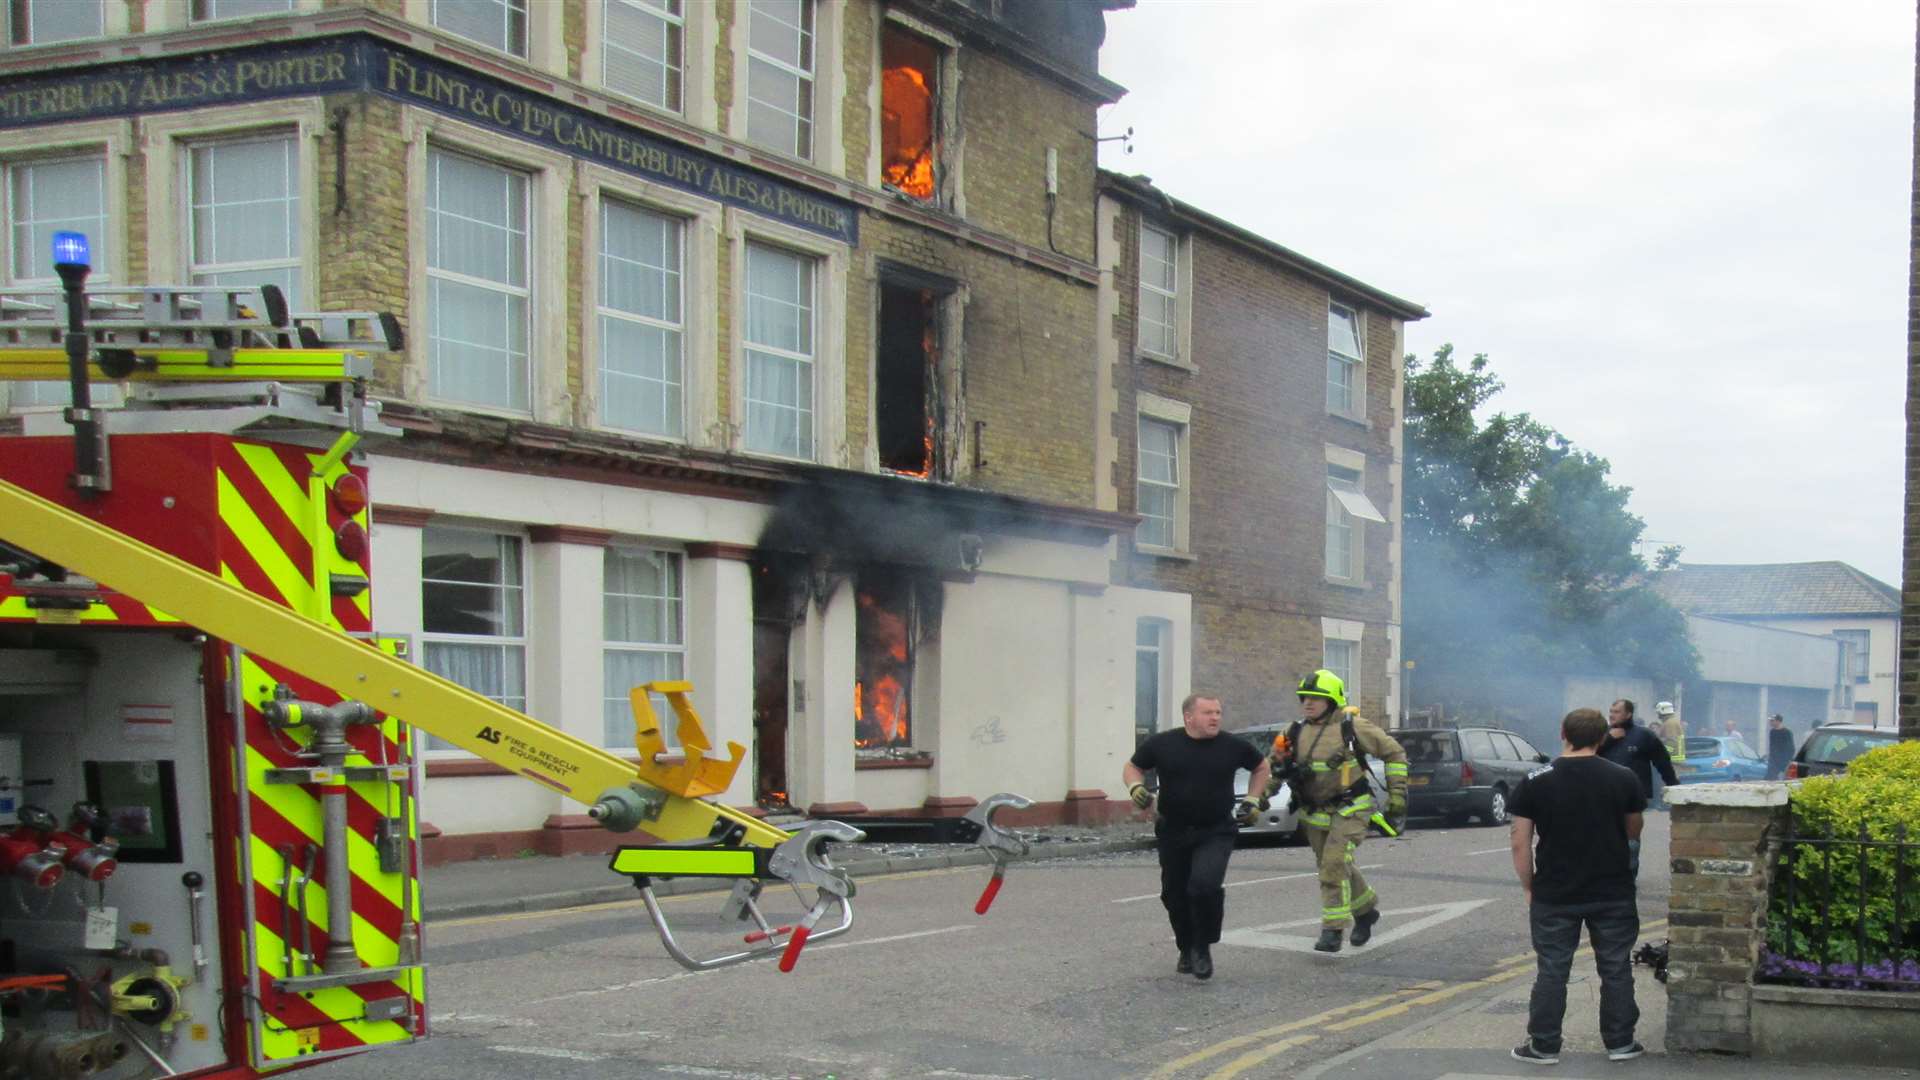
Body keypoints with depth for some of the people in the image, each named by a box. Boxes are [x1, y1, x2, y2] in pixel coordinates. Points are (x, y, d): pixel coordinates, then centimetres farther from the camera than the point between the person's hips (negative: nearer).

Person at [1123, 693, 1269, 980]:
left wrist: (1253, 800, 9)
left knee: (1205, 885, -23)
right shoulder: (1162, 744, -3)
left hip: (1216, 833, -2)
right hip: (1173, 832, 2)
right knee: (1175, 895, 9)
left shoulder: (1233, 746, -1)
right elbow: (1132, 766, 11)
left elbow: (1261, 766, 18)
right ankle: (1187, 951, 33)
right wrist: (1135, 787, -9)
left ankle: (1203, 948, -2)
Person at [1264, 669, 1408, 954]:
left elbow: (1394, 753, -2)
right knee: (1335, 868, 15)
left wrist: (1397, 798, -4)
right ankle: (1366, 910, 39)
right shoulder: (1297, 732, 4)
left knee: (1335, 863, -21)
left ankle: (1333, 929, -17)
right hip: (1314, 813, 6)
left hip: (1350, 810, -6)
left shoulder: (1352, 727, -11)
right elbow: (1272, 767, 17)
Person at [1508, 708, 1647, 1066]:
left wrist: (1529, 887, 5)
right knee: (1616, 969, 12)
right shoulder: (1623, 779, -3)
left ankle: (1543, 1046, 10)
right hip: (1613, 893, 1)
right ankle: (1620, 1042, 18)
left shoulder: (1535, 782, -6)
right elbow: (1634, 832, 10)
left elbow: (1520, 843, -5)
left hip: (1554, 895, -1)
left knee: (1551, 970, 7)